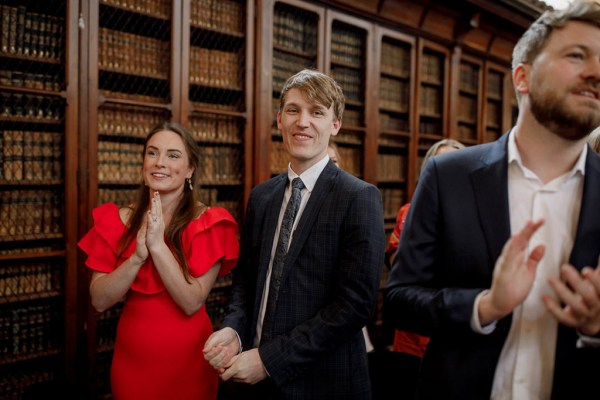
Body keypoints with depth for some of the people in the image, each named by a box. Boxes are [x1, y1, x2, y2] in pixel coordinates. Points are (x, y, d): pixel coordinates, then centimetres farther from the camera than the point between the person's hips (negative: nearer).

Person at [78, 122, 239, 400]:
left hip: (187, 358, -2)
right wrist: (138, 255, -23)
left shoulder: (209, 222, -11)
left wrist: (158, 244, -25)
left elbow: (192, 302, -18)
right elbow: (99, 301, -8)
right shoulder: (118, 220, -2)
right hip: (131, 356, 3)